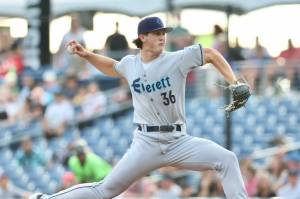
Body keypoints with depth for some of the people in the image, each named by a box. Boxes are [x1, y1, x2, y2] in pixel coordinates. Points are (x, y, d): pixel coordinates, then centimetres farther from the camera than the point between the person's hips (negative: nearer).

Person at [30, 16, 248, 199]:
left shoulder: (177, 60, -6)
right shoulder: (130, 64, 4)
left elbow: (211, 54, 0)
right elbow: (113, 67, 28)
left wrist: (234, 83, -10)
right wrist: (87, 55, 16)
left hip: (178, 141, 0)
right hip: (146, 143, 0)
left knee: (227, 159, -20)